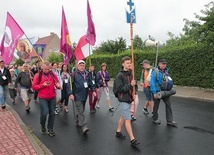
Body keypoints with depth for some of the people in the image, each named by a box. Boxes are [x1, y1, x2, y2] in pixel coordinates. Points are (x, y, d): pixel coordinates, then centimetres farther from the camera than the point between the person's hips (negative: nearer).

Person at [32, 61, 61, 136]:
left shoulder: (53, 75, 4)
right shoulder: (38, 75, -4)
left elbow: (57, 83, 11)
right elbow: (34, 86, -4)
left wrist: (58, 85, -13)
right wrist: (43, 85, -18)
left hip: (52, 97, 3)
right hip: (42, 98, -3)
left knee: (52, 113, 7)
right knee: (44, 113, -8)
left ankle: (50, 129, 22)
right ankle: (42, 125, 24)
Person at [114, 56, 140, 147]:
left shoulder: (131, 74, 4)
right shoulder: (119, 75, -15)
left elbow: (135, 84, 16)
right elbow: (120, 88, -20)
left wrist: (134, 92, -2)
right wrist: (130, 85, -27)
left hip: (129, 99, 7)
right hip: (123, 100, -7)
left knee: (123, 116, 19)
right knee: (128, 119, -3)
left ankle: (118, 132, 36)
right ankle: (132, 140, 3)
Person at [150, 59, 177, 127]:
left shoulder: (166, 71, 6)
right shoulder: (155, 72, -14)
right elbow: (152, 83, -18)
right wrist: (154, 93, -21)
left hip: (165, 91, 6)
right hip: (158, 91, -5)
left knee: (168, 104, 2)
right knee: (156, 105, 9)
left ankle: (170, 121, 10)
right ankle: (155, 119, 28)